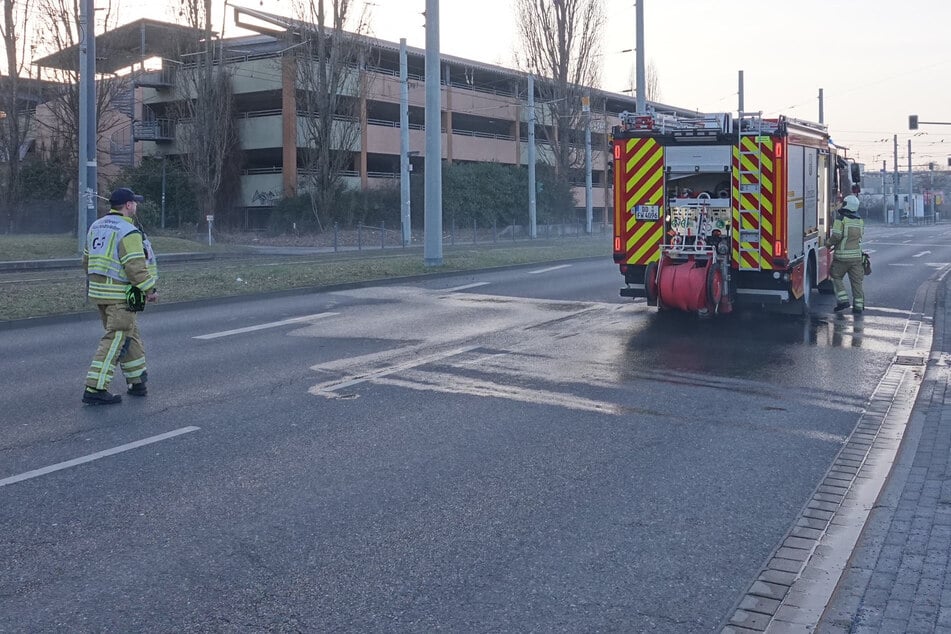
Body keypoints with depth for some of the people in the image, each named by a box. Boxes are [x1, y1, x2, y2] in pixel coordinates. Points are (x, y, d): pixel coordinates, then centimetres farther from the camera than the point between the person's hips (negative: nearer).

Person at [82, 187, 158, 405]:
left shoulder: (96, 227, 12)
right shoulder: (128, 232, -15)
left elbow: (87, 260, 19)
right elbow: (136, 267, -20)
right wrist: (150, 290, -10)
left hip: (99, 291, 9)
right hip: (121, 296, -9)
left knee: (130, 336, 19)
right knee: (115, 341, -6)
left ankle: (137, 380, 27)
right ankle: (95, 389, -9)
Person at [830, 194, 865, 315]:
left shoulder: (841, 219, -11)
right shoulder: (860, 221, 8)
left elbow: (836, 236, -19)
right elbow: (861, 235, 14)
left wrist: (829, 242, -1)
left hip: (842, 256, -5)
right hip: (856, 255, 5)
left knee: (837, 278, 12)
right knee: (856, 281, 8)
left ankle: (843, 300, -1)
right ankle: (858, 306, 9)